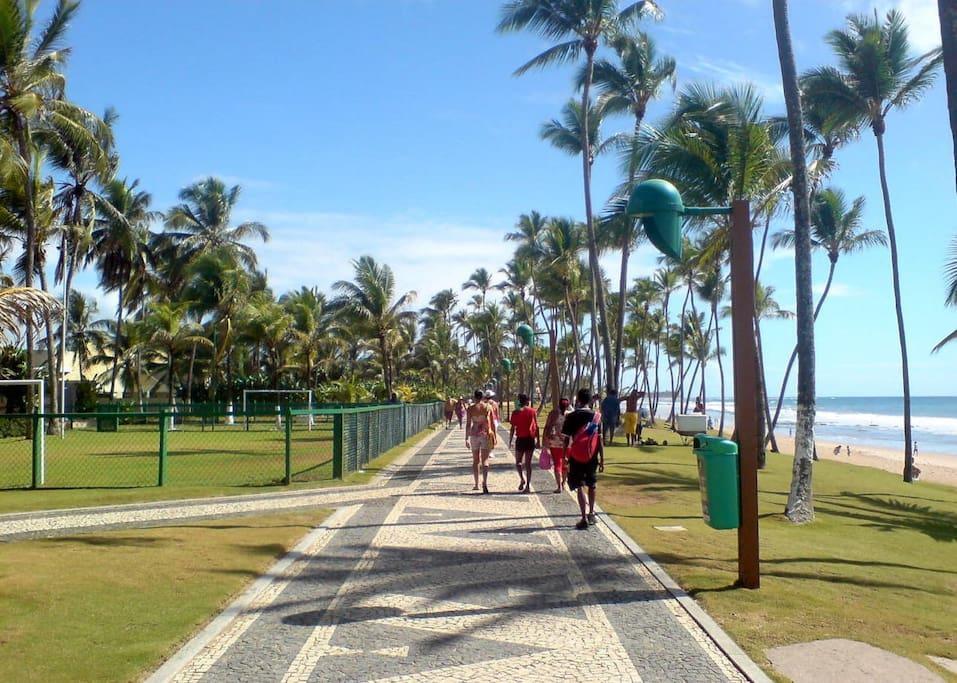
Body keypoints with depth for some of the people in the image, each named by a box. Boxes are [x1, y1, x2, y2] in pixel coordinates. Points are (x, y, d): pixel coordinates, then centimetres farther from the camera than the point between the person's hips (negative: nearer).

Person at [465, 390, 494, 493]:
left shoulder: (471, 408, -2)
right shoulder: (488, 407, -1)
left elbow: (468, 424, -4)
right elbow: (492, 423, -1)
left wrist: (466, 439, 0)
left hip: (474, 435, 1)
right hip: (485, 434, -1)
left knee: (475, 460, 14)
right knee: (485, 460, -2)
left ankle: (476, 484, 20)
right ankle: (485, 482, -23)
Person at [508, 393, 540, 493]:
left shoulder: (516, 412, -1)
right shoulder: (533, 411, 3)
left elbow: (513, 428, -3)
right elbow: (536, 427, 2)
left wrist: (510, 441, 3)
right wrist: (538, 441, 7)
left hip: (520, 439, -2)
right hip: (530, 439, 2)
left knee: (518, 462, 12)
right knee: (528, 462, 6)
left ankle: (522, 478, -13)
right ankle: (528, 486, 4)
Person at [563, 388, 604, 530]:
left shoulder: (571, 417, -7)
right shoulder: (596, 417, -1)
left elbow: (566, 440, -7)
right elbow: (600, 440, -1)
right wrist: (602, 460, 3)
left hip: (576, 457, -3)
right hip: (592, 457, 3)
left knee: (580, 487, -1)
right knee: (592, 486, 20)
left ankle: (584, 518, -10)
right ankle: (591, 514, 30)